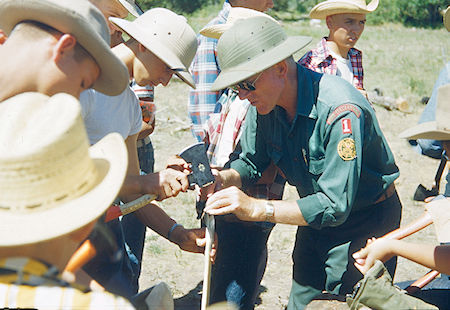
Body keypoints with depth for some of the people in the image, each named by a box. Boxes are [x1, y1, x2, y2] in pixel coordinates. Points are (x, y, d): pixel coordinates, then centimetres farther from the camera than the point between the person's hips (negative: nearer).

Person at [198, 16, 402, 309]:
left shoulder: (340, 110, -33)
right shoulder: (264, 104, -11)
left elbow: (335, 206, -35)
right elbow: (251, 164, 3)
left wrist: (257, 208, -38)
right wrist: (224, 179, -20)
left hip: (365, 221, -6)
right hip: (317, 216, 7)